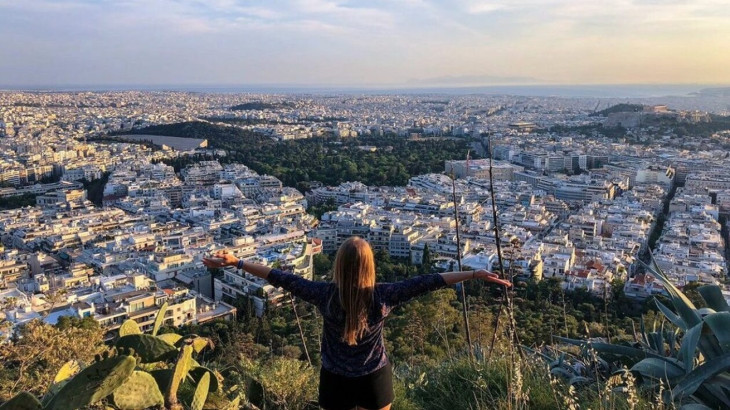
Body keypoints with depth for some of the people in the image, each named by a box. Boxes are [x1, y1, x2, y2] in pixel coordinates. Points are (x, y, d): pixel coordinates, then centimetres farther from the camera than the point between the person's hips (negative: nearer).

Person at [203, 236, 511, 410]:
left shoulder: (325, 295, -19)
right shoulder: (383, 296, -20)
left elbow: (281, 278, -14)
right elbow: (427, 282, -17)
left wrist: (236, 262, -7)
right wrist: (475, 274, -13)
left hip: (336, 380, 0)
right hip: (374, 379, 0)